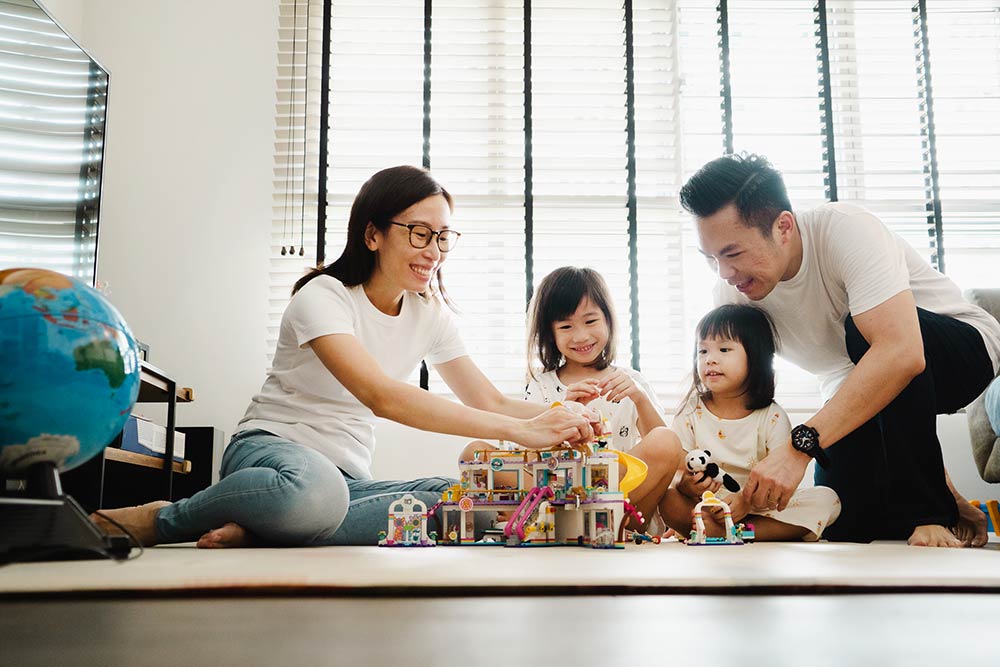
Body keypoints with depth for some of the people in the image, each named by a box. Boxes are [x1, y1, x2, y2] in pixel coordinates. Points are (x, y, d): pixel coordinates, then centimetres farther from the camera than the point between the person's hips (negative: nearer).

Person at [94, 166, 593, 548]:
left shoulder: (429, 313, 8)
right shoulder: (323, 297, -14)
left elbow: (491, 403, 6)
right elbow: (382, 397, -30)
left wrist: (568, 420, -15)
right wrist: (517, 431, -37)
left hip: (347, 475, 6)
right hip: (270, 450, -6)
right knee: (314, 489, -44)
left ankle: (253, 532, -24)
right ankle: (156, 521, -14)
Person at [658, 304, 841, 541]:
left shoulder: (772, 417, -4)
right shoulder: (691, 411, 1)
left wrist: (748, 499, -31)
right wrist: (686, 486, -29)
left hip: (759, 506, 1)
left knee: (827, 500, -22)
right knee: (668, 502, -29)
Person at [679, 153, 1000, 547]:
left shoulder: (845, 230, -32)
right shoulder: (732, 291, -15)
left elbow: (902, 352, -45)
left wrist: (801, 445, -51)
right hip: (855, 393, 5)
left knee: (863, 331, -37)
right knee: (843, 529, -11)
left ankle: (932, 513, -21)